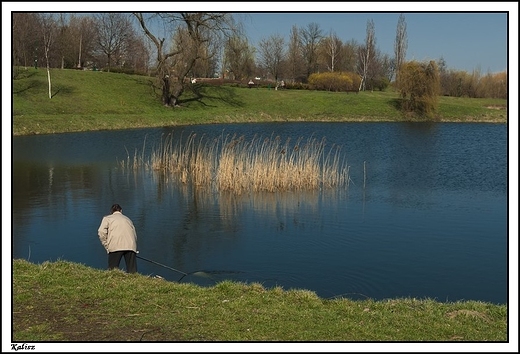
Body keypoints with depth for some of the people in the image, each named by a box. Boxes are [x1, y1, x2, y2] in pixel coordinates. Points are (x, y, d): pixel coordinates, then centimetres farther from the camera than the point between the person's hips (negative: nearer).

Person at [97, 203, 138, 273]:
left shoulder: (107, 218, 22)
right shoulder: (127, 219, 33)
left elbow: (101, 232, 5)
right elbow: (135, 234, 28)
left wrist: (107, 246, 11)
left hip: (116, 246, -3)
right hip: (131, 246, 3)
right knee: (132, 271, 2)